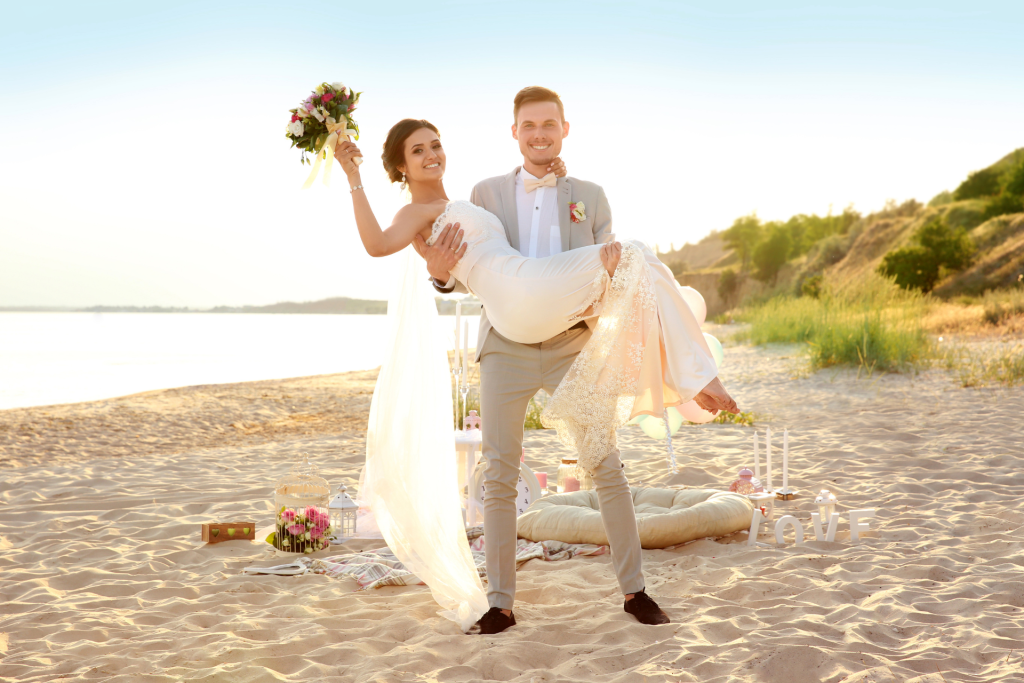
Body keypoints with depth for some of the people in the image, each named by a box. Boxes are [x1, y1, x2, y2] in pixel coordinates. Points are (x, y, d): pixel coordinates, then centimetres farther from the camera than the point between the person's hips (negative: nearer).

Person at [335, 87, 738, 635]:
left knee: (605, 465, 2)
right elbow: (473, 276, 5)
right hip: (507, 347, -1)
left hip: (571, 344, 1)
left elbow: (607, 266, 8)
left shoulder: (589, 196, 12)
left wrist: (599, 301, -11)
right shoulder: (485, 193, 9)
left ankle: (633, 590, 14)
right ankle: (500, 603, 8)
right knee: (499, 475, 0)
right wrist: (442, 270, -15)